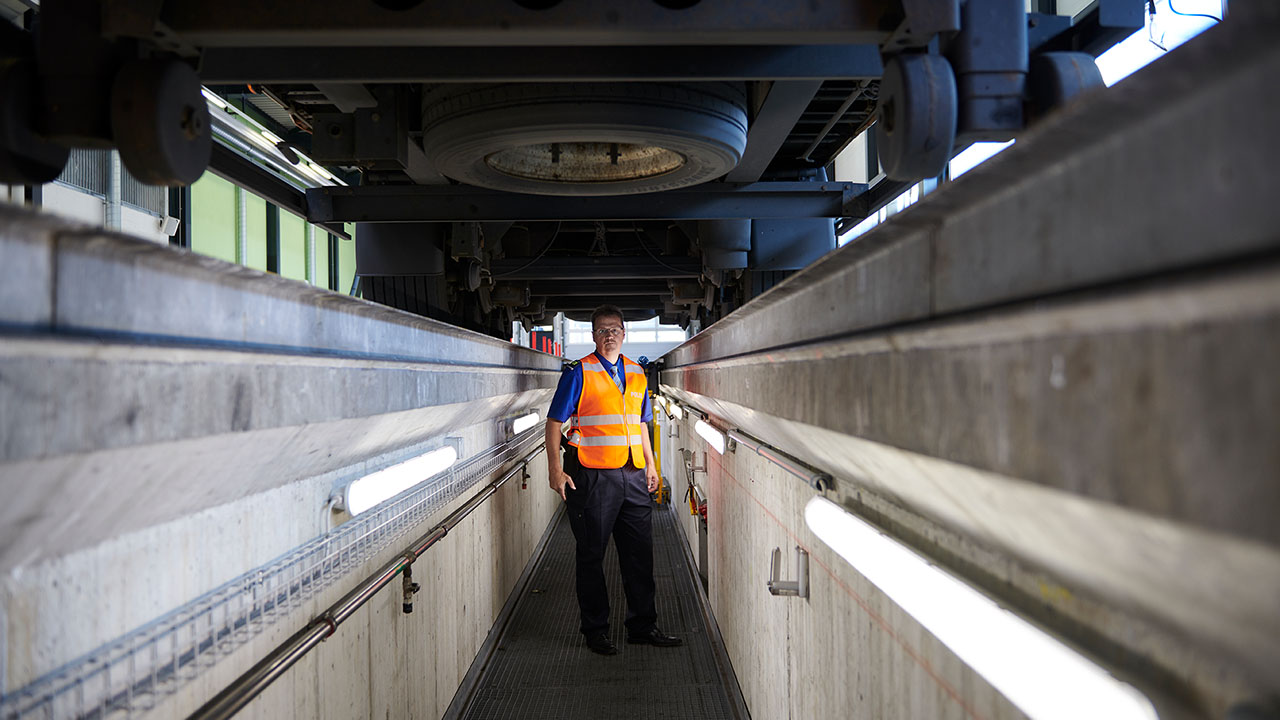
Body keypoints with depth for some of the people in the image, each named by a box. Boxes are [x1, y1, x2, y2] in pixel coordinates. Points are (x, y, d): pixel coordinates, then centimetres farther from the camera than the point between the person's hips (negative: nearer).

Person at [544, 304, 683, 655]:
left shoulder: (637, 374, 14)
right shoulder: (579, 373, -3)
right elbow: (554, 422, -4)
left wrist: (650, 464, 19)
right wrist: (555, 470, -11)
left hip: (633, 475, 5)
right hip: (592, 477, -5)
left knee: (640, 553, 9)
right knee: (591, 555, 4)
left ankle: (642, 625, 22)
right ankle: (595, 630, 16)